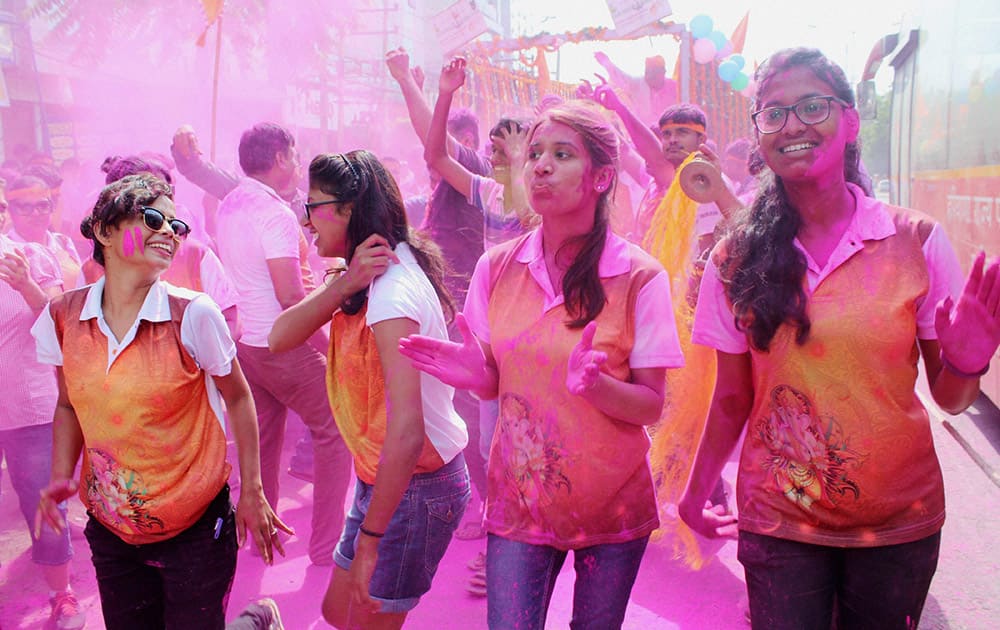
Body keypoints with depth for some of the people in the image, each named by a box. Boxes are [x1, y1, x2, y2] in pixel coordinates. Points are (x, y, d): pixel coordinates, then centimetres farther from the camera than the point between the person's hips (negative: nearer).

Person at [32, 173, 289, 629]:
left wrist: (251, 494, -4)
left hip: (195, 528, -4)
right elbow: (69, 405, 10)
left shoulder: (192, 314, -16)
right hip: (111, 531, 4)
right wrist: (61, 478, -5)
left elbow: (238, 398, -5)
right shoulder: (63, 315, -5)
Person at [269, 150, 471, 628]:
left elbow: (407, 431, -32)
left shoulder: (394, 291, -25)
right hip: (379, 477, 9)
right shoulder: (366, 276, 5)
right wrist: (344, 287, -21)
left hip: (415, 486, -9)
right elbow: (279, 339, -6)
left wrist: (370, 537, -27)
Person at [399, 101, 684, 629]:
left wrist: (594, 383, -30)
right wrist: (475, 374, -16)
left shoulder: (639, 277, -11)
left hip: (611, 504, -1)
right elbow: (496, 383, 7)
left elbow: (651, 407, -10)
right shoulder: (498, 267, -2)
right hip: (519, 500, 2)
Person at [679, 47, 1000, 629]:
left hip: (898, 524, 1)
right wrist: (697, 493, 7)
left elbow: (949, 397, -1)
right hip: (778, 523, 0)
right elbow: (732, 401, 4)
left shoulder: (917, 241, -7)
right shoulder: (738, 259, -4)